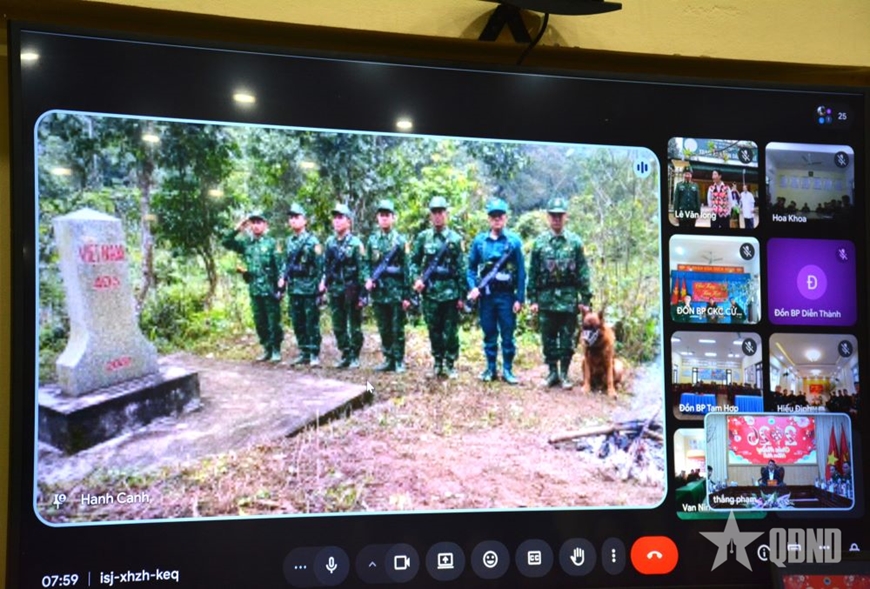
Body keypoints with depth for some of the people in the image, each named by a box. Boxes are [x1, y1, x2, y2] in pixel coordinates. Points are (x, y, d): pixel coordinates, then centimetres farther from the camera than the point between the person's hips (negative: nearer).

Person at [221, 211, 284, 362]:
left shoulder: (271, 243, -2)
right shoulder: (246, 243, 10)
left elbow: (279, 266, -6)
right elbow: (225, 242, 10)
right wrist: (237, 229, -1)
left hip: (270, 290, -5)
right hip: (254, 290, 5)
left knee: (273, 321, 0)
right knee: (260, 322, 10)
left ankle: (276, 350, 9)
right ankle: (267, 349, 20)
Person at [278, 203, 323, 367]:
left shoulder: (312, 241, -7)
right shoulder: (289, 242, 12)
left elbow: (320, 266, -9)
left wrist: (320, 287, -12)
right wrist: (282, 278, 6)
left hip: (309, 290, -7)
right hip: (293, 289, 7)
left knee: (311, 324, -2)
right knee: (297, 323, 10)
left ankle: (314, 355, 4)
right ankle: (304, 353, 19)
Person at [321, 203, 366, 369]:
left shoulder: (355, 243, -7)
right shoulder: (330, 242, 8)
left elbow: (362, 270, -8)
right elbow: (326, 267, 14)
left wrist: (362, 294, -12)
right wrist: (323, 286, 7)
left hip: (351, 290, -5)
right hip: (335, 291, 5)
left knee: (354, 326, 4)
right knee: (338, 326, 9)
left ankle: (355, 357, 14)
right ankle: (345, 355, 18)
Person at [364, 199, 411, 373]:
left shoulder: (400, 240, -1)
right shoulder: (372, 240, 9)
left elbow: (406, 268, -3)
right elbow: (367, 264, 12)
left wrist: (407, 295, -7)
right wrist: (368, 279, -8)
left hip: (396, 292, -3)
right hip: (378, 291, 4)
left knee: (397, 329, 1)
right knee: (384, 329, 9)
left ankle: (399, 361, 9)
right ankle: (388, 359, 18)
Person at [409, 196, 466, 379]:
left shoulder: (455, 238, 0)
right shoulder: (423, 237, 5)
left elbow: (462, 268, 0)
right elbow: (414, 261, 10)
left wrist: (462, 295, -3)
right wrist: (417, 278, -8)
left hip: (450, 293, -2)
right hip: (430, 292, 2)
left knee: (450, 332, 3)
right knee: (434, 331, 10)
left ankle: (450, 364, 13)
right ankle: (437, 363, 21)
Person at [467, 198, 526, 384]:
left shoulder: (514, 241, -2)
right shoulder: (479, 241, 4)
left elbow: (521, 272, -1)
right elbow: (471, 267, 9)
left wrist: (520, 298, -5)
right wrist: (473, 287, -7)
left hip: (507, 295, -2)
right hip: (486, 294, 2)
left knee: (508, 334, 3)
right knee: (489, 334, 9)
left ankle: (507, 369, 12)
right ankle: (490, 368, 19)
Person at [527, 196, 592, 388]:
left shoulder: (575, 241, 2)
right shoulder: (539, 242, 4)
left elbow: (583, 272, 1)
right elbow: (532, 273, 5)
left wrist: (585, 299, -3)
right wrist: (532, 299, 0)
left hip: (569, 298, -1)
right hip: (546, 298, 1)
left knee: (567, 339, 5)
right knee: (548, 338, 7)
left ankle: (564, 374, 17)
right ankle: (552, 372, 19)